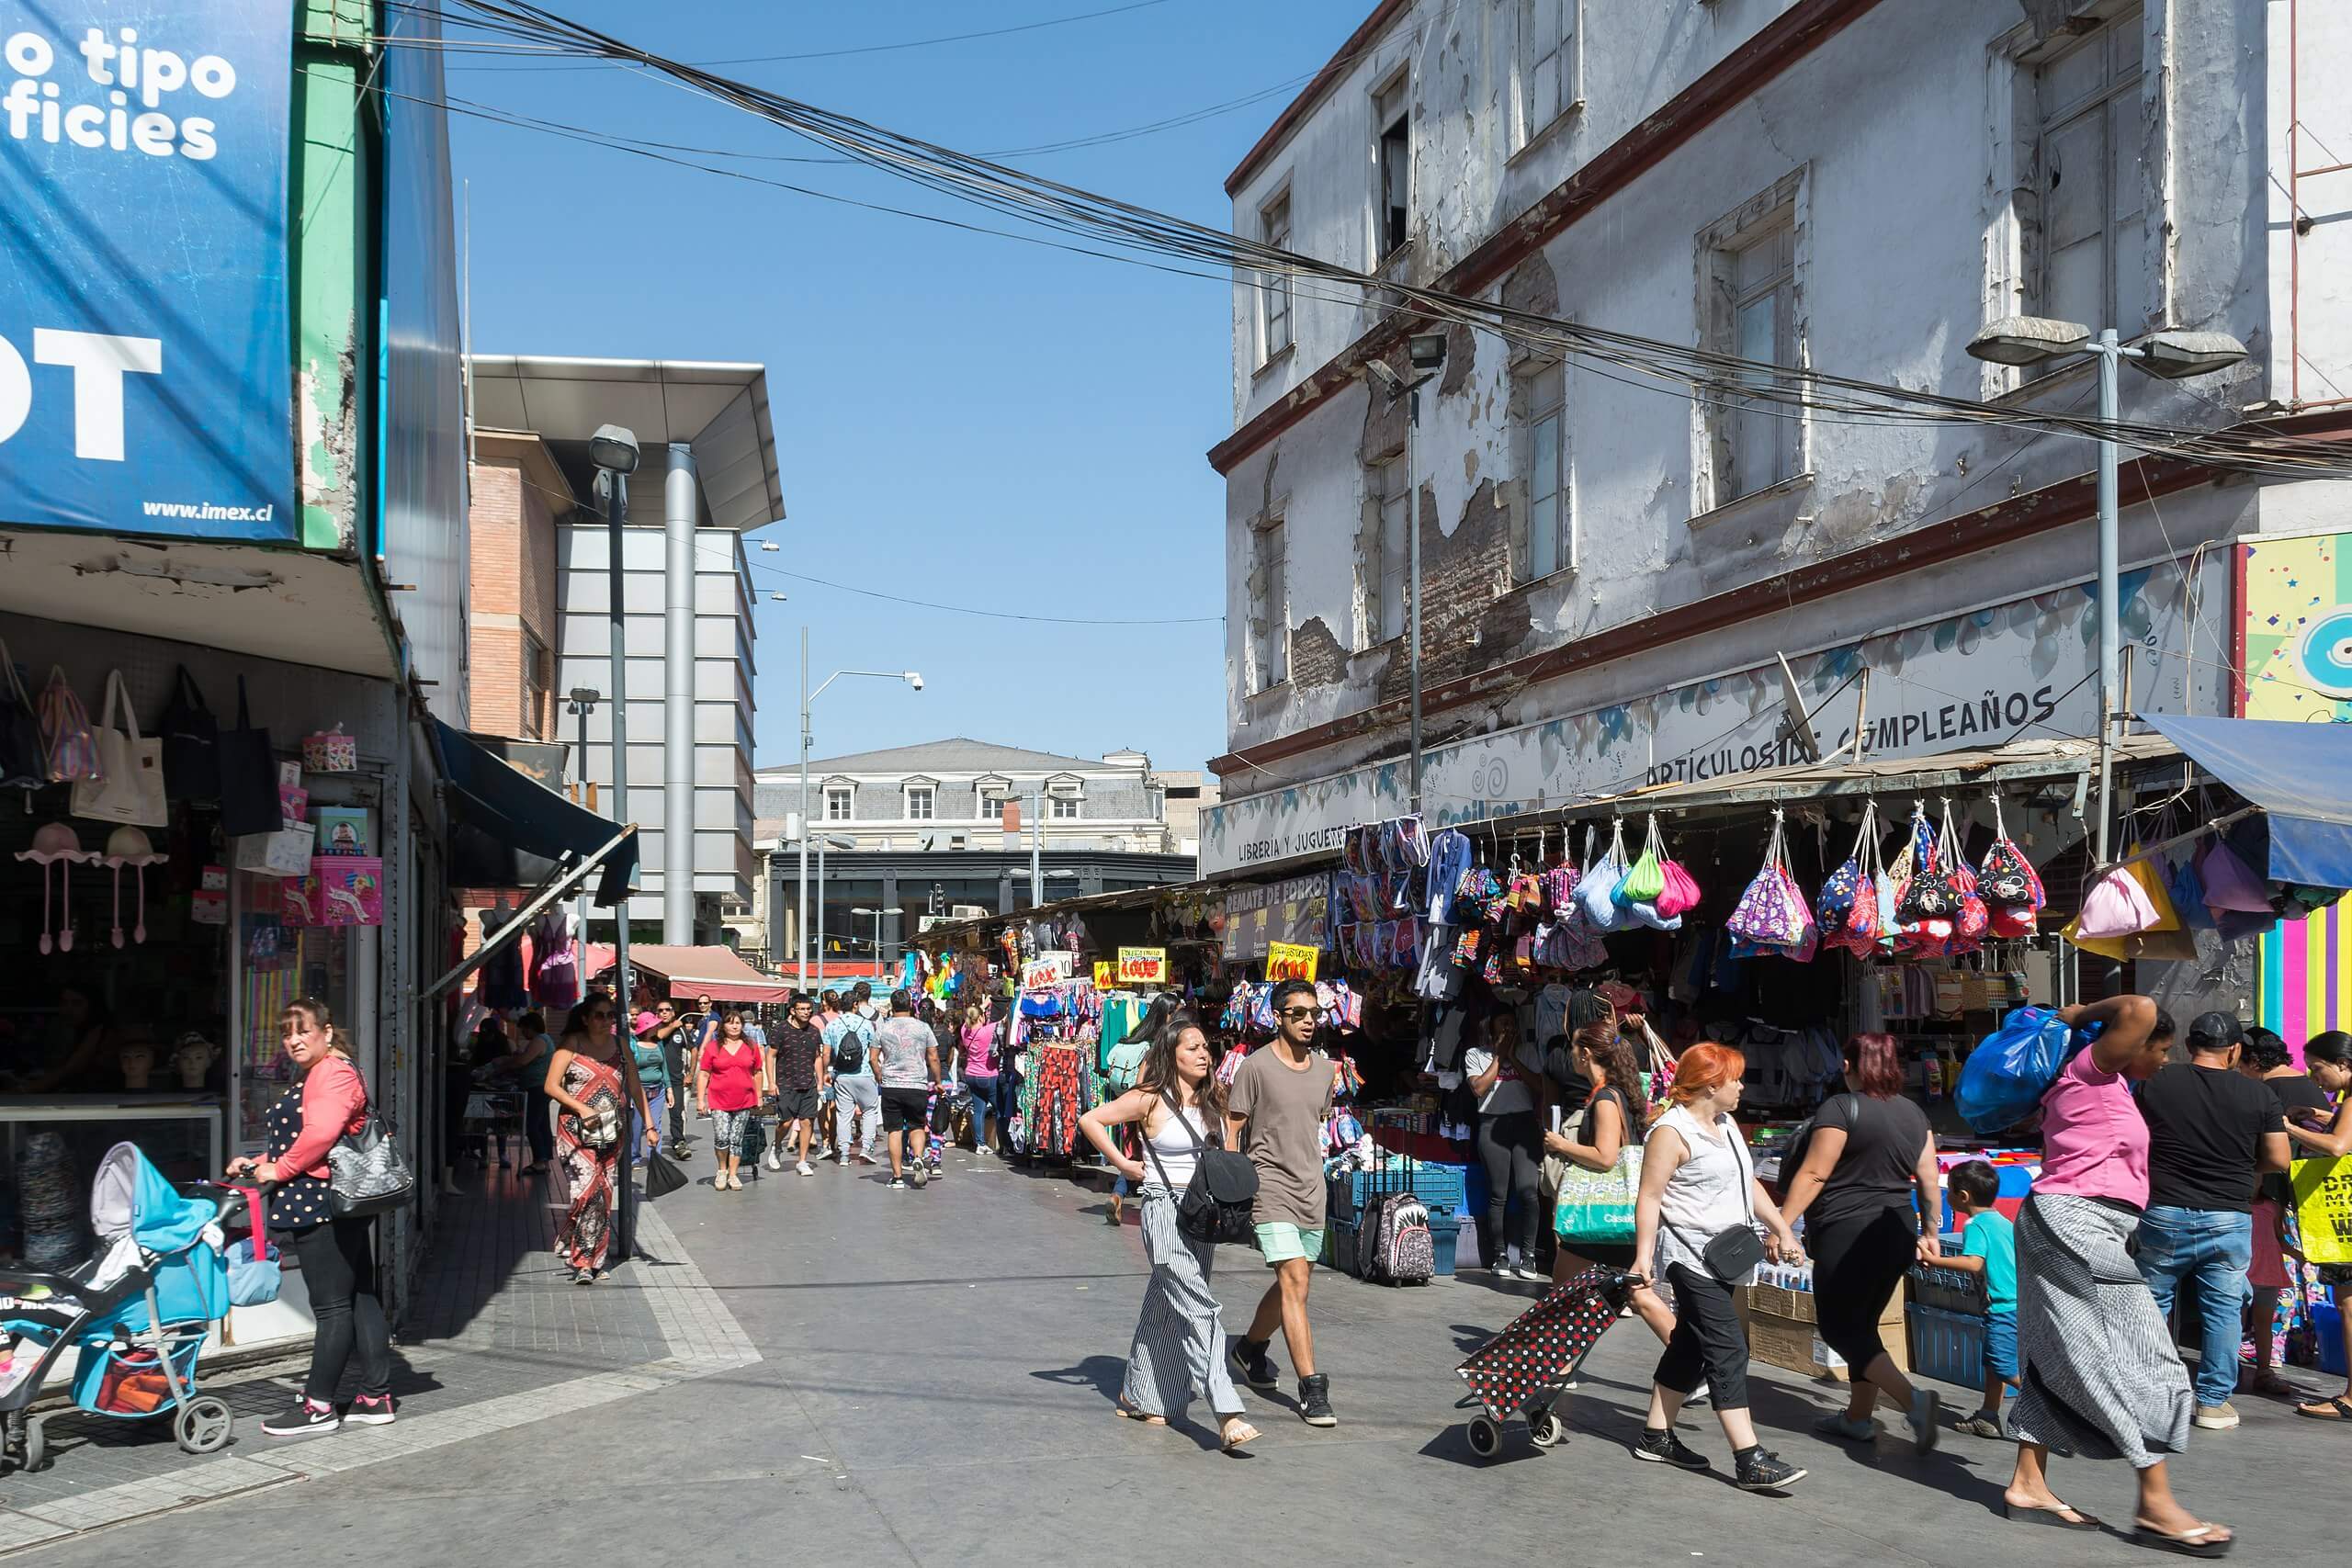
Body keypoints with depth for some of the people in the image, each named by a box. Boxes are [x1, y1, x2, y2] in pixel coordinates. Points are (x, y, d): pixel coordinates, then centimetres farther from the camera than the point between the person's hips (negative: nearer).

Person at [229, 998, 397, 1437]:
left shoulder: (334, 1072, -12)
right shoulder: (312, 1077, 23)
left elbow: (320, 1133, -25)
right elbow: (296, 1141, 29)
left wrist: (279, 1170, -14)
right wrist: (258, 1165, 15)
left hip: (324, 1206, -11)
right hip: (339, 1208, 11)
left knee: (332, 1307, -5)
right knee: (360, 1300, 11)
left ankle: (318, 1406, 0)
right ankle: (375, 1398, 15)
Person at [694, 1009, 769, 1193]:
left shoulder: (751, 1047, 8)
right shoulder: (713, 1047, 3)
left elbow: (757, 1073, 15)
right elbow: (703, 1074, 4)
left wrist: (758, 1098, 13)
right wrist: (700, 1100, -1)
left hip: (744, 1102, 2)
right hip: (719, 1102, -2)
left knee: (736, 1140, 4)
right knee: (721, 1138, -13)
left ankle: (733, 1175, 14)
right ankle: (722, 1171, 9)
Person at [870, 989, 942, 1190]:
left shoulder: (882, 1028, 2)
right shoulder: (923, 1027, 1)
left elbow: (873, 1057, 3)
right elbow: (933, 1058, 3)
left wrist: (880, 1078, 18)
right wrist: (937, 1082, 13)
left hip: (890, 1086, 0)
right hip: (918, 1085, 0)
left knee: (894, 1131, 4)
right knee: (917, 1126, 14)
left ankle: (897, 1176, 3)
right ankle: (918, 1158, -13)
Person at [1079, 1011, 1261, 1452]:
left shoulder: (1213, 1098, 10)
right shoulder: (1151, 1100, -8)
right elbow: (1090, 1120, -7)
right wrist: (1123, 1164, -9)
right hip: (1165, 1211, -7)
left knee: (1166, 1309, 14)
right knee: (1200, 1311, -15)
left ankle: (1138, 1398, 28)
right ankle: (1228, 1416, -21)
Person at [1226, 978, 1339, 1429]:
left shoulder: (1325, 1068, 9)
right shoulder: (1256, 1066, -9)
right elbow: (1232, 1129, -6)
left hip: (1311, 1189, 7)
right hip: (1269, 1186, -7)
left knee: (1293, 1283, 15)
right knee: (1295, 1280, -15)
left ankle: (1250, 1348, 40)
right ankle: (1311, 1389, -13)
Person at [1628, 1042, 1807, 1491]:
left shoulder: (1726, 1125, 15)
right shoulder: (1672, 1131, -14)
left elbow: (1749, 1184, 23)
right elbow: (1649, 1199, -15)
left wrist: (1782, 1230, 17)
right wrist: (1643, 1259, -20)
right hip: (1691, 1256, -9)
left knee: (1690, 1346, 14)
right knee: (1727, 1350, -13)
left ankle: (1655, 1437, 23)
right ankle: (1750, 1459, -15)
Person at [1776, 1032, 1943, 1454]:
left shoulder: (1842, 1108, -12)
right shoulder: (1913, 1112, 9)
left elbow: (1814, 1174, -14)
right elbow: (1930, 1180, 11)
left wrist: (1781, 1225, -11)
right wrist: (1930, 1232, 20)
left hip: (1849, 1232, -7)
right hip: (1898, 1231, 8)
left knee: (1839, 1328, 1)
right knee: (1863, 1324, 18)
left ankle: (1913, 1400, -13)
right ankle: (1858, 1419, 23)